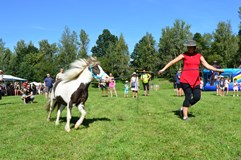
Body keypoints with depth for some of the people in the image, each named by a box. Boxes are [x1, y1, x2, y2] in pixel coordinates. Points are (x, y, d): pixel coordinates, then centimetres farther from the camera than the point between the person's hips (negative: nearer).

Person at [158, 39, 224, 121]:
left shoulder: (199, 56, 9)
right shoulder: (184, 55, 0)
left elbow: (207, 65, 7)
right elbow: (172, 61, -2)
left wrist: (217, 70, -2)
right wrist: (164, 69, -8)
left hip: (195, 80, 4)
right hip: (185, 79, -4)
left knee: (197, 97, -2)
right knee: (188, 97, -7)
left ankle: (183, 109, 17)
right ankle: (185, 116, 3)